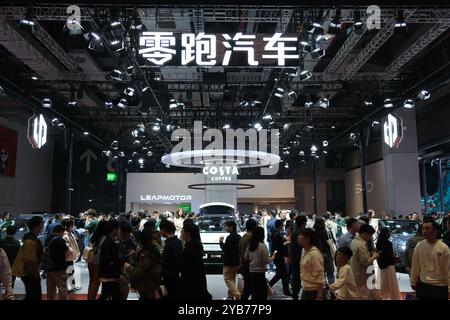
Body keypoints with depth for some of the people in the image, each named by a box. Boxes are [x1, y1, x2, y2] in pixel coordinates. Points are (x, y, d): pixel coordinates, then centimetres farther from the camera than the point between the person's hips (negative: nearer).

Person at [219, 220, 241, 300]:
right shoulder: (238, 237, 12)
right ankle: (231, 296, 20)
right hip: (237, 262, 9)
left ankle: (237, 295, -13)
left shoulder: (230, 237, -17)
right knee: (232, 279, 16)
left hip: (229, 262, -9)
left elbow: (225, 249, -19)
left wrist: (221, 242, -5)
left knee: (228, 278, -4)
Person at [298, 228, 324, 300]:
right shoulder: (304, 250, 6)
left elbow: (319, 276, -21)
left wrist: (319, 297, -21)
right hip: (306, 289, 9)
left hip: (314, 291, -9)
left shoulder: (315, 253, -21)